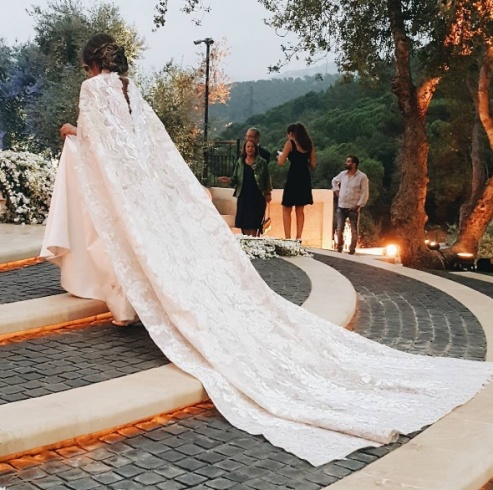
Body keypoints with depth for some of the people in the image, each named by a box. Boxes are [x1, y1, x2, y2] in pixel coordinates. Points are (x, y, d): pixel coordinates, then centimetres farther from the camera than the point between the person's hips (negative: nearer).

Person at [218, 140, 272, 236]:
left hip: (257, 197, -3)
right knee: (243, 223, 3)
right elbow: (235, 179, 10)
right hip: (243, 196, 3)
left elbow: (267, 179, 5)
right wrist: (229, 180, -10)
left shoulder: (262, 163, 2)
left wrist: (268, 193, 2)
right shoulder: (240, 163, 9)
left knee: (253, 224, -7)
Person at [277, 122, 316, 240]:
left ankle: (287, 238, -6)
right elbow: (313, 164, 10)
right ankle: (298, 237, 9)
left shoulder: (290, 143, -4)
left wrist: (280, 156, 11)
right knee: (300, 210, 14)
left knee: (286, 210, 2)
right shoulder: (309, 144, 10)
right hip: (305, 179, 5)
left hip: (293, 178, -5)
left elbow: (281, 162, -10)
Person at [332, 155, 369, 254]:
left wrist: (358, 205, -14)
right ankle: (339, 247, 15)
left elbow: (365, 193, -9)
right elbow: (334, 181, 28)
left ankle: (352, 249, 9)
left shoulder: (362, 177, -9)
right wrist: (336, 190, 13)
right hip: (341, 206, 4)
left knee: (354, 230, 2)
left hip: (353, 208, -4)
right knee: (339, 229, 5)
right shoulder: (343, 174, 6)